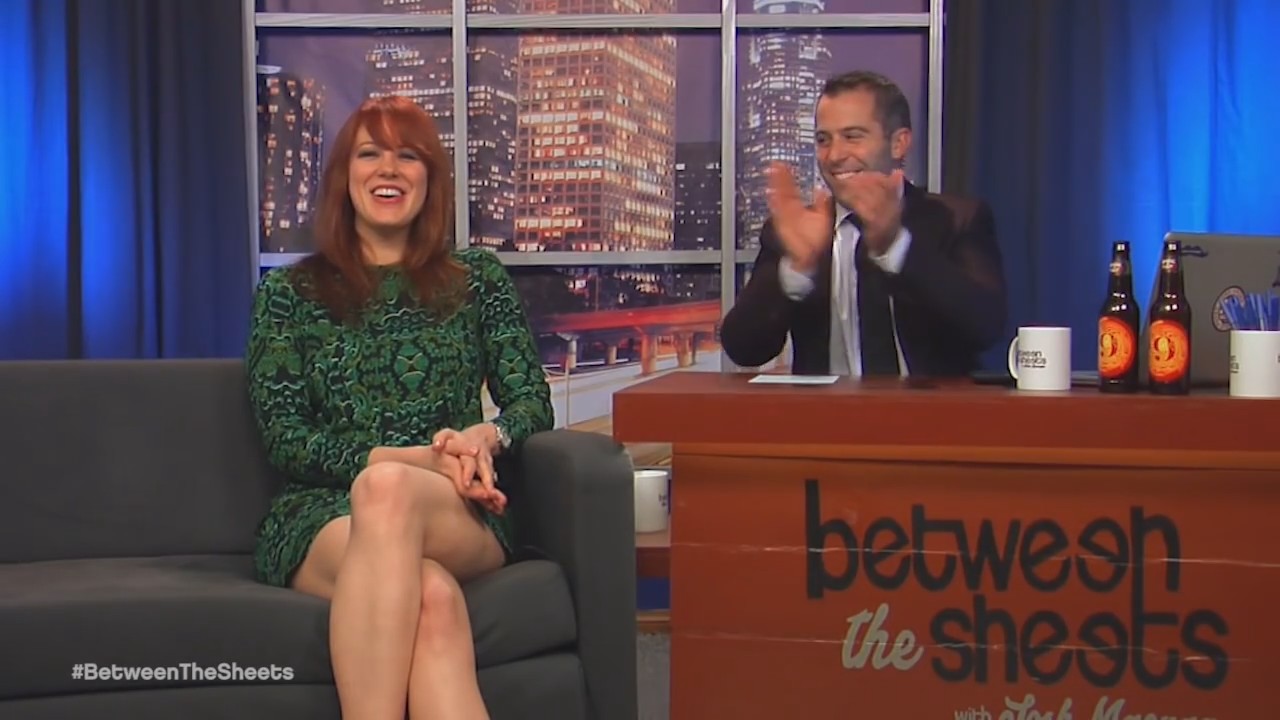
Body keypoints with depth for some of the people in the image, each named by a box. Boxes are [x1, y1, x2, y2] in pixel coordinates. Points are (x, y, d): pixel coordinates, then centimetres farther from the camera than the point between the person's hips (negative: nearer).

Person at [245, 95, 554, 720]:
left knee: (385, 491, -39)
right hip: (321, 519, -1)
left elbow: (532, 403, 11)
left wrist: (486, 435, -15)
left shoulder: (477, 279, 16)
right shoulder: (287, 291, 11)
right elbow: (284, 439, 2)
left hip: (457, 516, 1)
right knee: (431, 597, -38)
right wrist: (419, 456, -13)